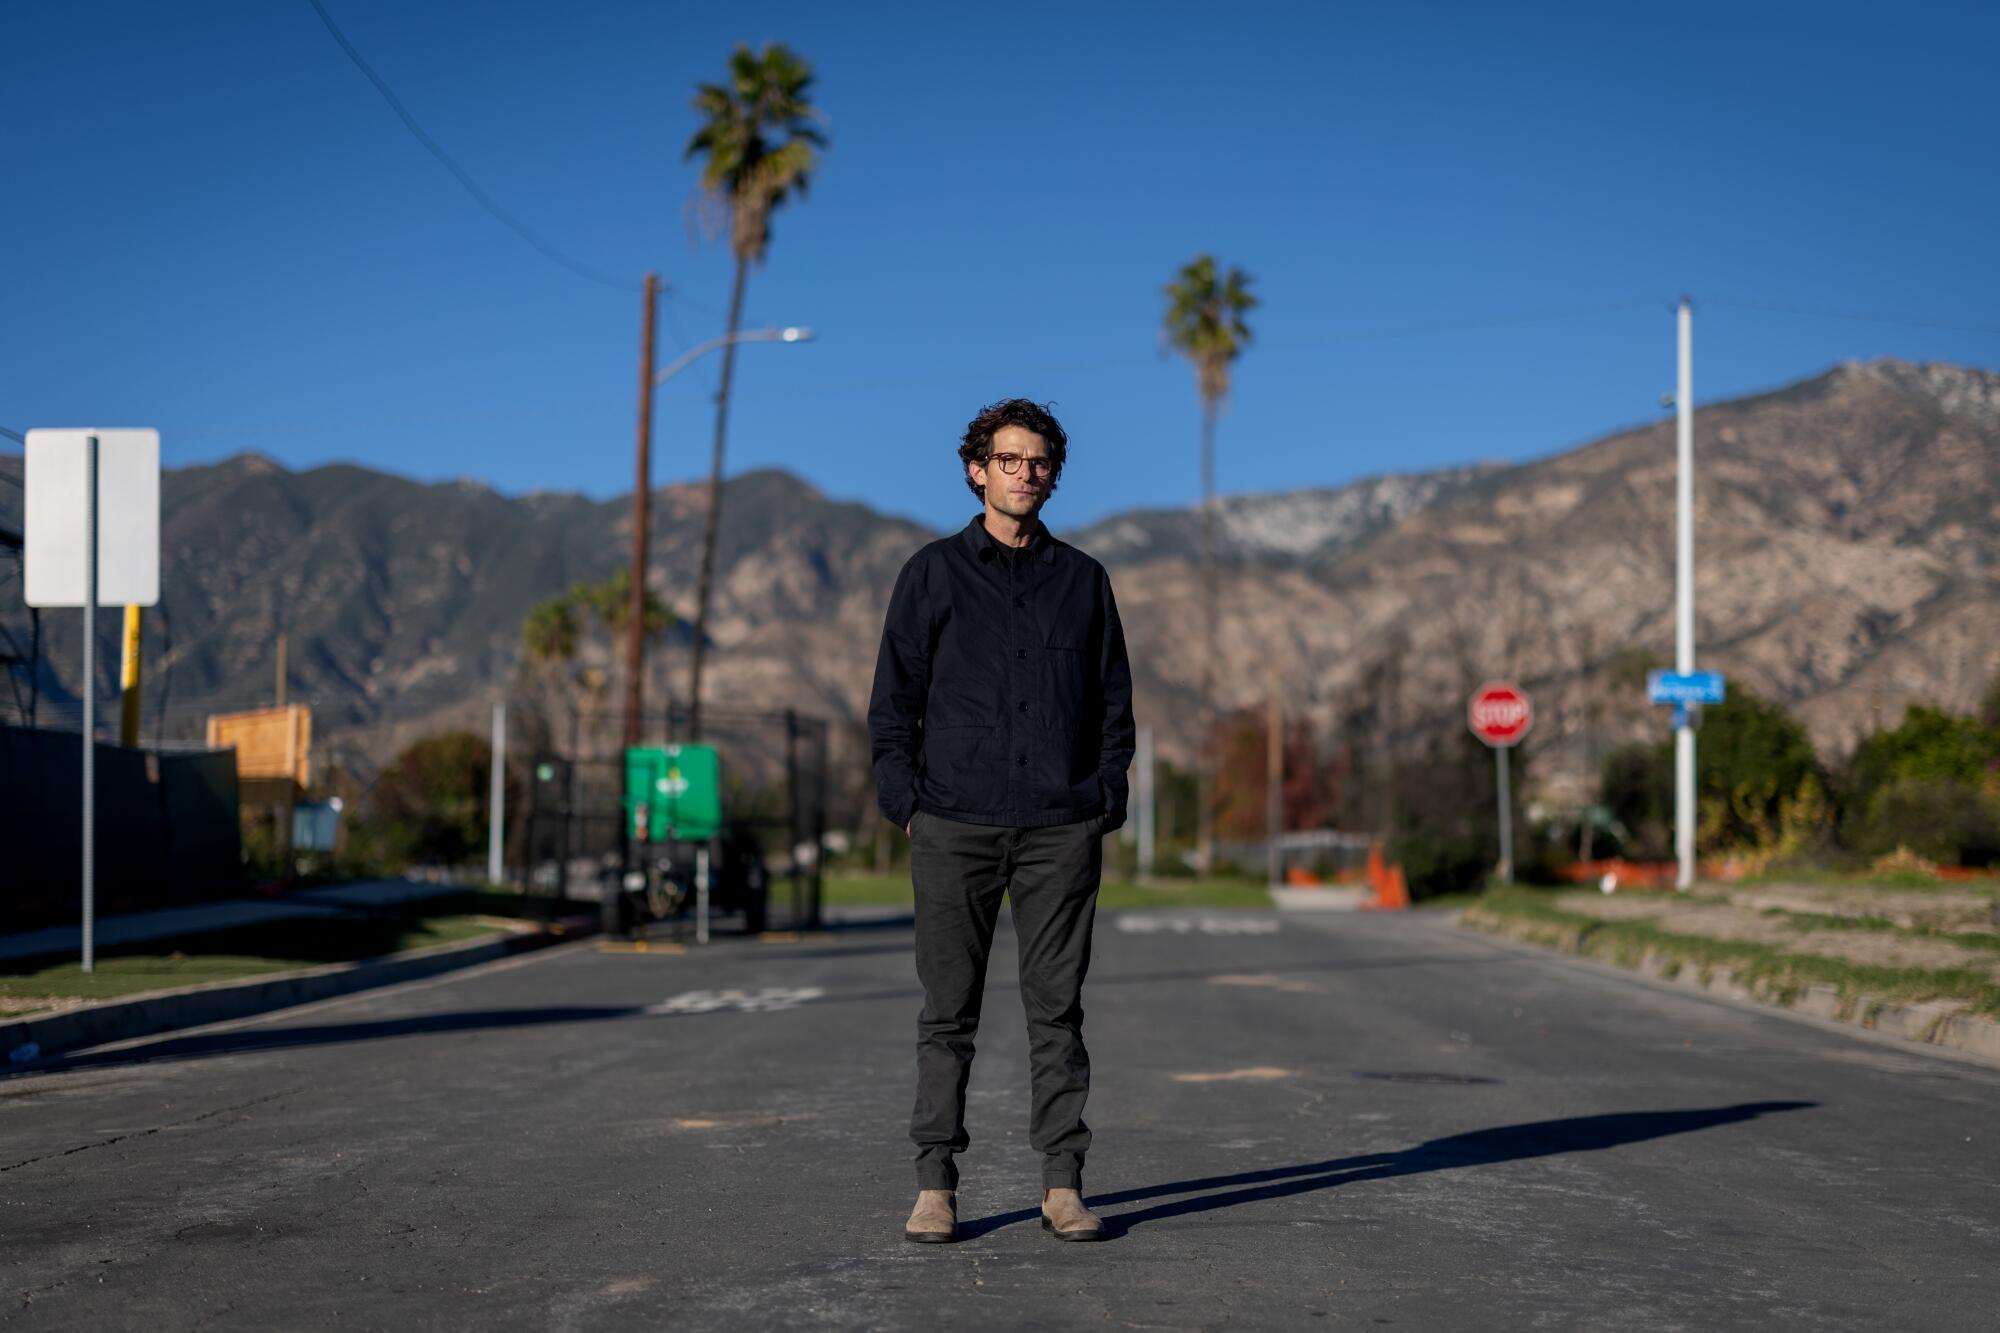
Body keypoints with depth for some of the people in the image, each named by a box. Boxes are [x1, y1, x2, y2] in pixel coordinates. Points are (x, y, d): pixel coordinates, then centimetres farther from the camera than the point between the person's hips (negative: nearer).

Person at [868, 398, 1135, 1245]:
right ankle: (936, 1183, 7)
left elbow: (1114, 698, 14)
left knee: (1057, 1008, 2)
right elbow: (894, 699, 6)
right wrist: (906, 805, -3)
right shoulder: (934, 573, 7)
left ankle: (1062, 1183, 7)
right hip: (954, 826, -1)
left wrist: (1107, 800, 4)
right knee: (948, 1013, 1)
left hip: (1062, 828, 1)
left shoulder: (1083, 579, 12)